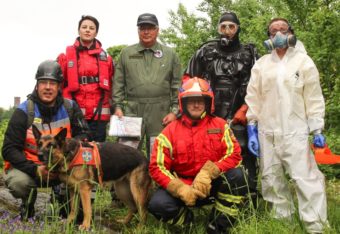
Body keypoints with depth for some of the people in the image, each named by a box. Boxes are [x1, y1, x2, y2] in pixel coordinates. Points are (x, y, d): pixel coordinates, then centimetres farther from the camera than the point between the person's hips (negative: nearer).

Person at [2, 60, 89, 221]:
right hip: (28, 165, -2)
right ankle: (28, 201, 5)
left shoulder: (70, 107, -4)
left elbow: (82, 134, -1)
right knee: (18, 182, -35)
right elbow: (9, 149, -13)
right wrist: (34, 169, -28)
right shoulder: (24, 111, -13)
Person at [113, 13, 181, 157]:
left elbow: (177, 86, 7)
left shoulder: (170, 54, 9)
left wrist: (174, 111, -1)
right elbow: (118, 83, 10)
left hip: (160, 113, 0)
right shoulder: (126, 53, 10)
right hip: (132, 111, 0)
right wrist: (118, 106, 1)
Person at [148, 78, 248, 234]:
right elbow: (157, 167, -10)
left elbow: (234, 154, -13)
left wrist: (207, 174, -27)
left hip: (212, 184, 1)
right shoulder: (170, 131, -5)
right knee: (158, 204, -27)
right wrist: (181, 189, -24)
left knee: (235, 175, -28)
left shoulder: (220, 125, -2)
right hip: (181, 185, 0)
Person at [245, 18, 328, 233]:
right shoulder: (261, 64, 11)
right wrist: (252, 129, 2)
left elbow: (314, 98, 2)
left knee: (305, 177, -11)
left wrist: (317, 129, -4)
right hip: (267, 131, 3)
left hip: (295, 130, -3)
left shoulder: (303, 61, 4)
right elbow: (253, 97, 8)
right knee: (271, 178, 8)